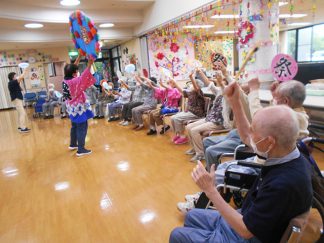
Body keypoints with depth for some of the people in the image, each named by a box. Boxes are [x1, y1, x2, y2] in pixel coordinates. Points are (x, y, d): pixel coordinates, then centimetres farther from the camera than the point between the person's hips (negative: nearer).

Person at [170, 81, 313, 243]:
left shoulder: (284, 184, -38)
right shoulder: (286, 155, -12)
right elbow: (246, 138, 5)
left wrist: (210, 190, -26)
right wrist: (235, 101, -2)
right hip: (245, 219, 8)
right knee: (192, 216, 21)